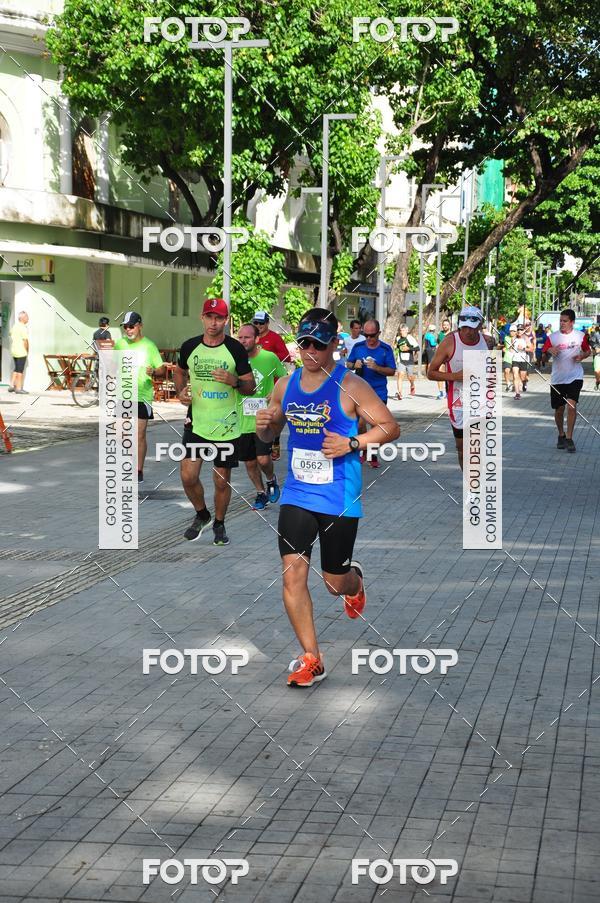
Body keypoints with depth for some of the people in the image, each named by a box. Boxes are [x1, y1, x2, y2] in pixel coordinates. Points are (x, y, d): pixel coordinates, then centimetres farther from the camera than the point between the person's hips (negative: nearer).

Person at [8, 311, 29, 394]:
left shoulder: (14, 326, 10)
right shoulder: (23, 328, -17)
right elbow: (25, 341, -20)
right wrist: (27, 350, -4)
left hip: (14, 350, 8)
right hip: (21, 352, -8)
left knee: (16, 369, 17)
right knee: (20, 370, -3)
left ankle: (11, 386, 14)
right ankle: (18, 388, -1)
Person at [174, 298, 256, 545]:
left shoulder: (236, 349, -7)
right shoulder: (190, 347, 0)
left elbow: (250, 386, -2)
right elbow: (179, 371, 20)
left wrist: (234, 381, -23)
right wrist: (181, 391, 0)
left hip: (227, 425, -2)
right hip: (196, 422, 2)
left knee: (222, 480, 6)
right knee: (188, 476, -4)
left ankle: (219, 524, 28)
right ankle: (201, 515, 24)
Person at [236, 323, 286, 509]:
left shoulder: (269, 358, -7)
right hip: (242, 421, 3)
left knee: (263, 459, -13)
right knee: (249, 462, 12)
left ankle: (271, 480, 20)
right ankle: (261, 493, 34)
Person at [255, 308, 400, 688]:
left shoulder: (350, 386, -10)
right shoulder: (286, 385, 5)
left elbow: (391, 427, -7)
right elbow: (270, 435, 18)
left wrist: (352, 443, -21)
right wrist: (264, 426, -6)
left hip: (339, 498, -4)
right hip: (296, 495, 4)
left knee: (335, 582, 7)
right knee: (293, 574, -8)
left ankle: (355, 581, 47)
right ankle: (311, 660, 2)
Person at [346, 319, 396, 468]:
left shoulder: (386, 349, -4)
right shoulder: (358, 347, 2)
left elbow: (392, 371, -4)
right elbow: (348, 364, 11)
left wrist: (377, 368, -20)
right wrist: (354, 365, -13)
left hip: (379, 393, -1)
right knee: (360, 423, -6)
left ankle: (373, 455, 17)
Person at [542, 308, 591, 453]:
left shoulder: (581, 336, 0)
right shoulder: (552, 337, 0)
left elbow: (588, 351, 14)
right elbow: (544, 354, 1)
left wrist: (582, 356, -8)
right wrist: (550, 351, -22)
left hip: (575, 377, -2)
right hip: (557, 379, 2)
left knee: (571, 406, -17)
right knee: (559, 409, 9)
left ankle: (569, 439, -12)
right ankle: (561, 435, 31)